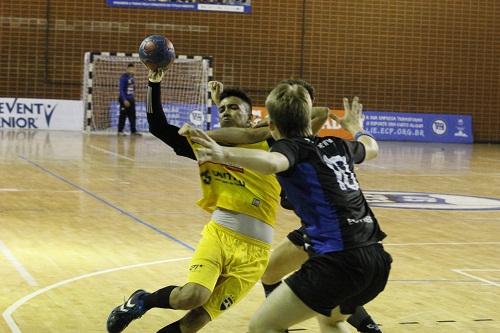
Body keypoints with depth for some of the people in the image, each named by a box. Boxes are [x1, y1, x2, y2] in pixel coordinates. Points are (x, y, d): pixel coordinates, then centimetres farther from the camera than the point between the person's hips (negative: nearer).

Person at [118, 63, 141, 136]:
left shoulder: (132, 77, 10)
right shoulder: (123, 77, -12)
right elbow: (121, 89, -15)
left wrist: (133, 98, 15)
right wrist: (124, 100, -21)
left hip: (131, 99, 7)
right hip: (124, 100, -7)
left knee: (132, 116, 8)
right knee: (123, 115, -2)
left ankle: (133, 130, 13)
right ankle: (120, 131, 5)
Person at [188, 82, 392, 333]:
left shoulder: (292, 146, 0)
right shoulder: (337, 146, 19)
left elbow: (272, 163, -27)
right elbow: (371, 147, 43)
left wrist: (224, 154, -39)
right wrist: (354, 126, 63)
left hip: (339, 262, -8)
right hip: (378, 259, 8)